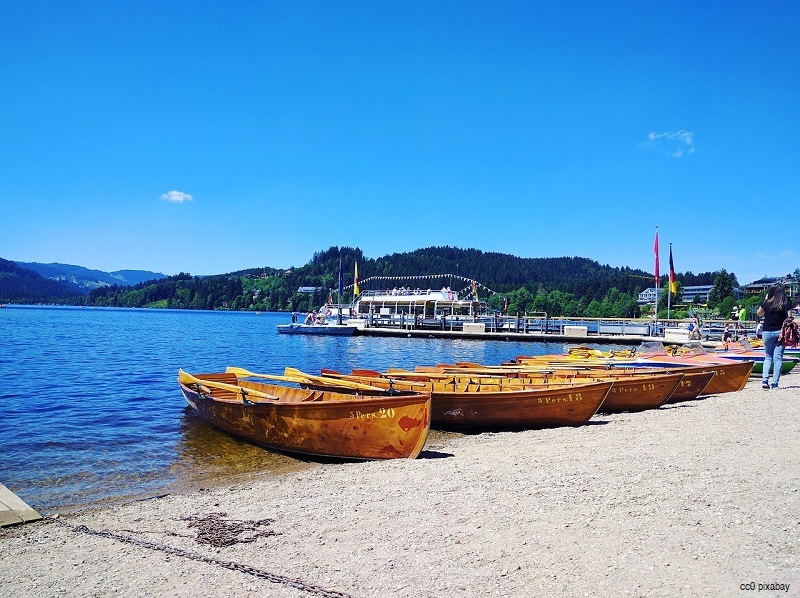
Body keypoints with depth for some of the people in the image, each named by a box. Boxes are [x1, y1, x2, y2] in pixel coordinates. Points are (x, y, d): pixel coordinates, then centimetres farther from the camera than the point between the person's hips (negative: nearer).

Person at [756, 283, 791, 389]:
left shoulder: (766, 303, -4)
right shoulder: (786, 304, -7)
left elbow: (759, 314, 12)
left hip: (767, 332, 1)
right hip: (780, 332, -1)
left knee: (768, 357, 13)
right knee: (778, 357, 4)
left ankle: (764, 380, -2)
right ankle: (775, 383, 2)